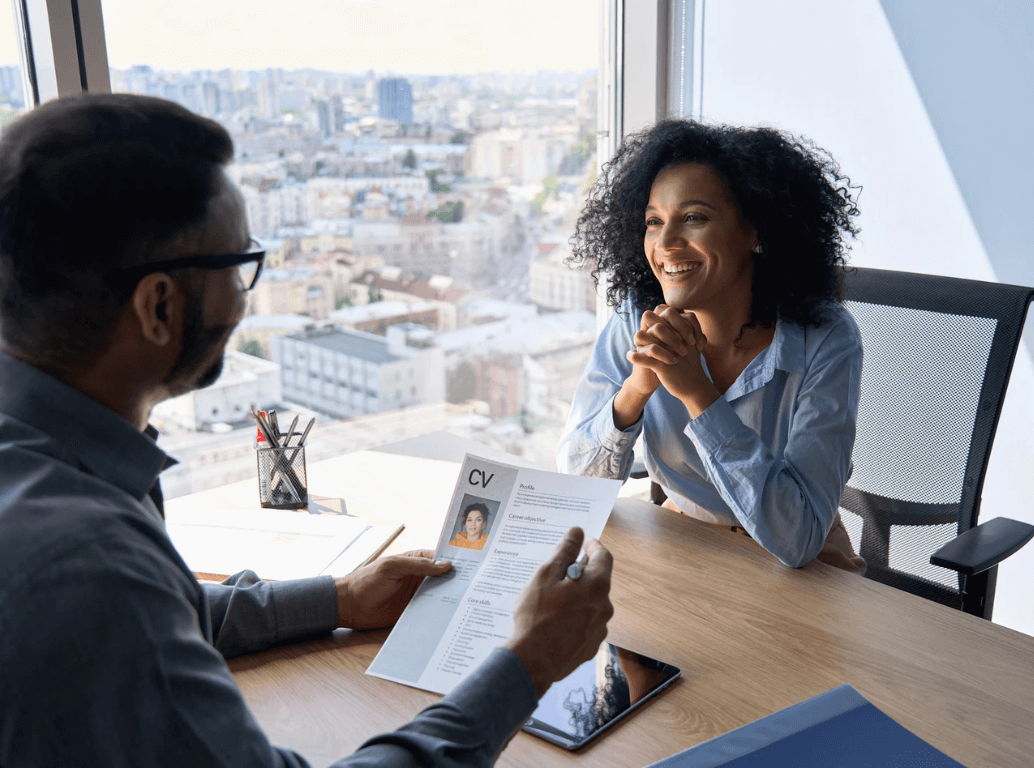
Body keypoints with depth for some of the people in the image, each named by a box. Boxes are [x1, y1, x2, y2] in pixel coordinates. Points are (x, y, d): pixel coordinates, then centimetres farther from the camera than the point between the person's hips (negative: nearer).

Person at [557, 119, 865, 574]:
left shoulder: (824, 343, -20)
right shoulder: (636, 322, -11)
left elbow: (797, 540, -28)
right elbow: (575, 483, -11)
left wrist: (696, 390, -33)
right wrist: (638, 386, -28)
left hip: (805, 573, -2)